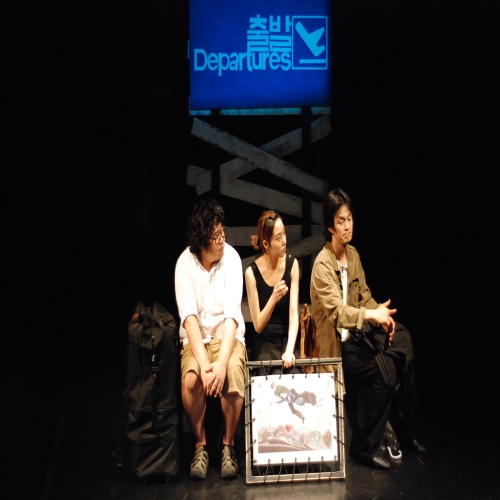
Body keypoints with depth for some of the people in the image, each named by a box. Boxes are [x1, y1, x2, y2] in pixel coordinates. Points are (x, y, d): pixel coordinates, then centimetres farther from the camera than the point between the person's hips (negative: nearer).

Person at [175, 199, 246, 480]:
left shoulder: (231, 257, -14)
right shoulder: (185, 263, -12)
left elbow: (232, 314, -21)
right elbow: (189, 316, -21)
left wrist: (222, 361, -33)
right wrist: (203, 363, -33)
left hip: (228, 336, 0)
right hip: (196, 338, 1)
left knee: (233, 377, -30)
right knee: (191, 380, -29)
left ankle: (229, 444, -4)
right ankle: (200, 445, -4)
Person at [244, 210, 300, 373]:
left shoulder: (292, 264, -8)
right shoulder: (252, 272, -13)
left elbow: (294, 314, -15)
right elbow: (258, 326, -13)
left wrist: (289, 350, -29)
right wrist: (273, 299, -30)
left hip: (286, 340, 1)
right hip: (265, 343, -1)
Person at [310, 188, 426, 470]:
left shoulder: (353, 254, 11)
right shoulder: (322, 264, -14)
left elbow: (365, 296, 13)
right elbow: (337, 312, -23)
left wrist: (382, 315, -5)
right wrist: (372, 315, -34)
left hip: (360, 330, 7)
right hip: (337, 341, -7)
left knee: (404, 344, -16)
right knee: (384, 371, -27)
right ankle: (366, 447, -9)